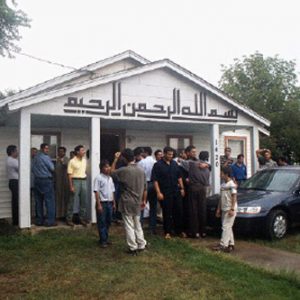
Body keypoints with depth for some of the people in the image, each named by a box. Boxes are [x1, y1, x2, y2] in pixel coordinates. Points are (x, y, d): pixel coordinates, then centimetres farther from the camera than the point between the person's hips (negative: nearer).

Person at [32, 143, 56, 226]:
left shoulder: (35, 158, 10)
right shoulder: (46, 157, -11)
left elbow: (33, 169, 13)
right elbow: (52, 168, -9)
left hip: (37, 180, 7)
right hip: (46, 180, -7)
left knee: (39, 201, 10)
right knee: (50, 201, -3)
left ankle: (39, 221, 14)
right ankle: (50, 221, -4)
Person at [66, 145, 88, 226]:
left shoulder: (84, 160, 10)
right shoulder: (72, 161, -8)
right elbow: (69, 175, -10)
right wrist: (71, 186, -14)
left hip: (83, 181, 6)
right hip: (75, 181, -6)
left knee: (83, 201, 8)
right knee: (72, 201, 0)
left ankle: (82, 218, 18)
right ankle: (69, 219, 8)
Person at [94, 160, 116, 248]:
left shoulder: (110, 178, 11)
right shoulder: (98, 178, -10)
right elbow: (96, 192, -13)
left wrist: (114, 203, 15)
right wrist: (99, 204, -17)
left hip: (109, 203, 7)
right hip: (102, 203, -7)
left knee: (108, 221, 13)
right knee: (102, 222, 1)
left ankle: (105, 238, 25)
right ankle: (103, 240, 8)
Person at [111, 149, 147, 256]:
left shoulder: (123, 170, -16)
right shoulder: (141, 171, 1)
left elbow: (112, 172, 3)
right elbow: (145, 188, 6)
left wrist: (115, 159, 6)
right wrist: (144, 200, 16)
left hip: (127, 202, -5)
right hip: (137, 202, 5)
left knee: (129, 225, 4)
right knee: (137, 224, 18)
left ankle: (133, 248, 8)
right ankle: (141, 245, 23)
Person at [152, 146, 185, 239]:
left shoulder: (174, 164, 10)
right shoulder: (158, 165, -6)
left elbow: (179, 177, 17)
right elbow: (155, 180, -10)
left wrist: (182, 188, 10)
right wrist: (158, 192, -16)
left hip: (176, 191, 5)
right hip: (165, 192, -5)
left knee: (179, 211, 8)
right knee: (167, 213, 2)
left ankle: (179, 230, 22)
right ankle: (167, 232, 14)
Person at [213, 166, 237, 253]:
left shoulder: (232, 185, -12)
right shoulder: (223, 185, 13)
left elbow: (234, 197, -14)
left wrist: (232, 209, -19)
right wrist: (218, 208, 16)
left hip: (230, 209, -9)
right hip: (224, 209, 9)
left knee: (226, 227, -9)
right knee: (228, 227, 12)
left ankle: (223, 245, -8)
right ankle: (231, 244, 18)